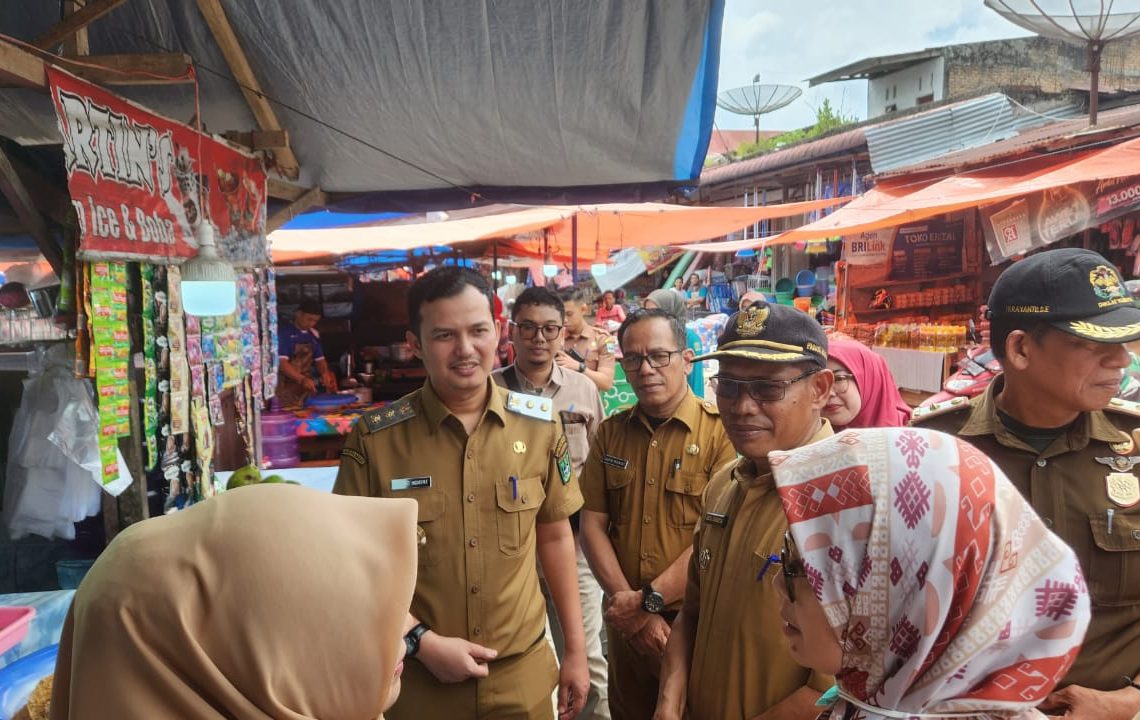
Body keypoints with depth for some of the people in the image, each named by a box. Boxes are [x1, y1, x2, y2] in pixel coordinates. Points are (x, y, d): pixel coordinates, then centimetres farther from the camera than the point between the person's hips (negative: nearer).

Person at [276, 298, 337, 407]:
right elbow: (281, 361, -18)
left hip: (306, 388, 6)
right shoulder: (284, 332, -10)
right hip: (286, 389, -6)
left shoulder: (313, 334, 10)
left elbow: (320, 359, 18)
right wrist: (302, 379, -29)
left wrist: (324, 373, -4)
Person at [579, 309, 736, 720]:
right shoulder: (610, 432, 3)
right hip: (625, 620, 4)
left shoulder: (721, 431, -12)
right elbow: (592, 525, 0)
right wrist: (630, 604, -10)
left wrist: (649, 600, -16)